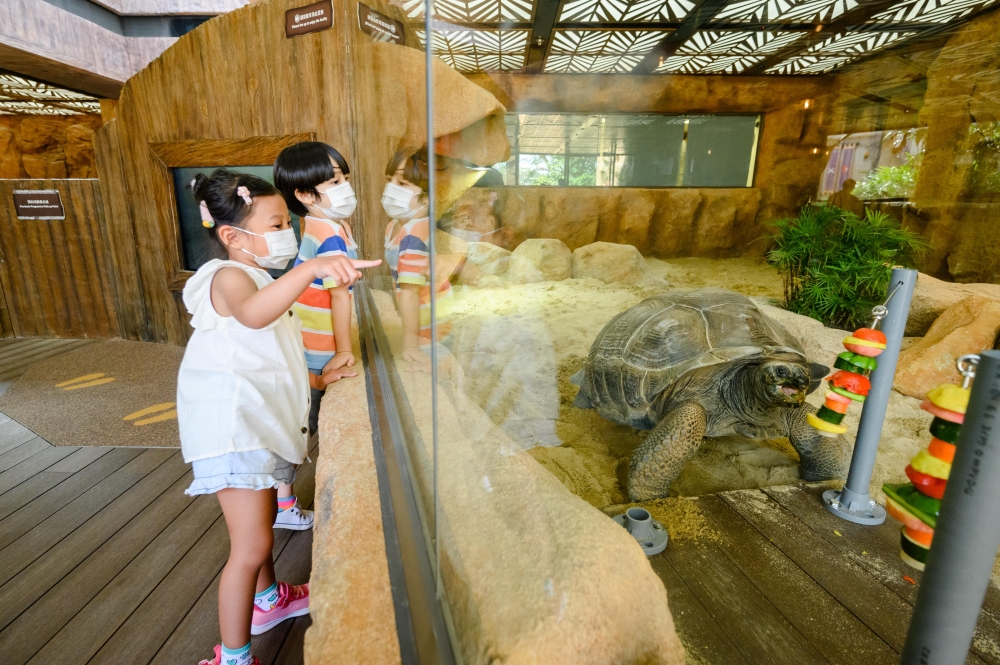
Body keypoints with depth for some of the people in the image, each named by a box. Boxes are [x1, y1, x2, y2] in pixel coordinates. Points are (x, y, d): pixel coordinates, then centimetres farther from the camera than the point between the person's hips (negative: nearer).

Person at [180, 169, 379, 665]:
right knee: (251, 545, -6)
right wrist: (311, 268, -56)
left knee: (263, 517, 26)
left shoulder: (259, 278, 17)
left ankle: (268, 599, 47)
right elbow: (252, 313, -44)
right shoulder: (229, 277, -16)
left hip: (260, 422, 11)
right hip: (232, 427, -10)